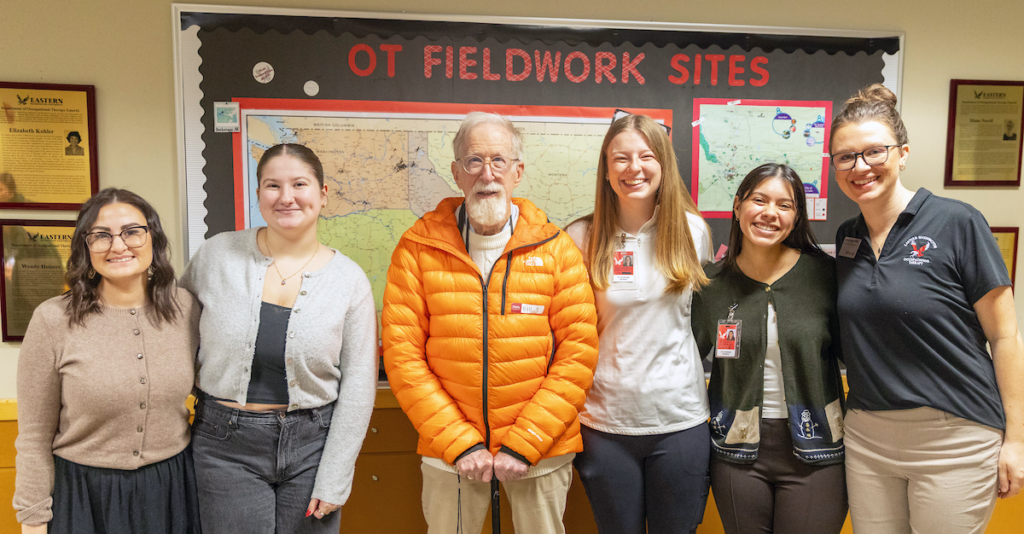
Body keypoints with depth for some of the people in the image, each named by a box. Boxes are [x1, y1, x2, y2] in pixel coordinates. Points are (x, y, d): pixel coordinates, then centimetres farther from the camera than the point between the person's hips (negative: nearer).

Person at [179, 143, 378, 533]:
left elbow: (358, 387, -4)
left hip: (313, 443, 0)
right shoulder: (217, 254, -4)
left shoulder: (349, 279, -5)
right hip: (226, 444, 0)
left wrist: (334, 482, -5)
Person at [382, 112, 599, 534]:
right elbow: (402, 354, -6)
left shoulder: (556, 248, -2)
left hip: (541, 450, 1)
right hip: (448, 451, 0)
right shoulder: (418, 249, -3)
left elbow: (579, 351, -6)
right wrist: (460, 444, -12)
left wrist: (523, 444, -12)